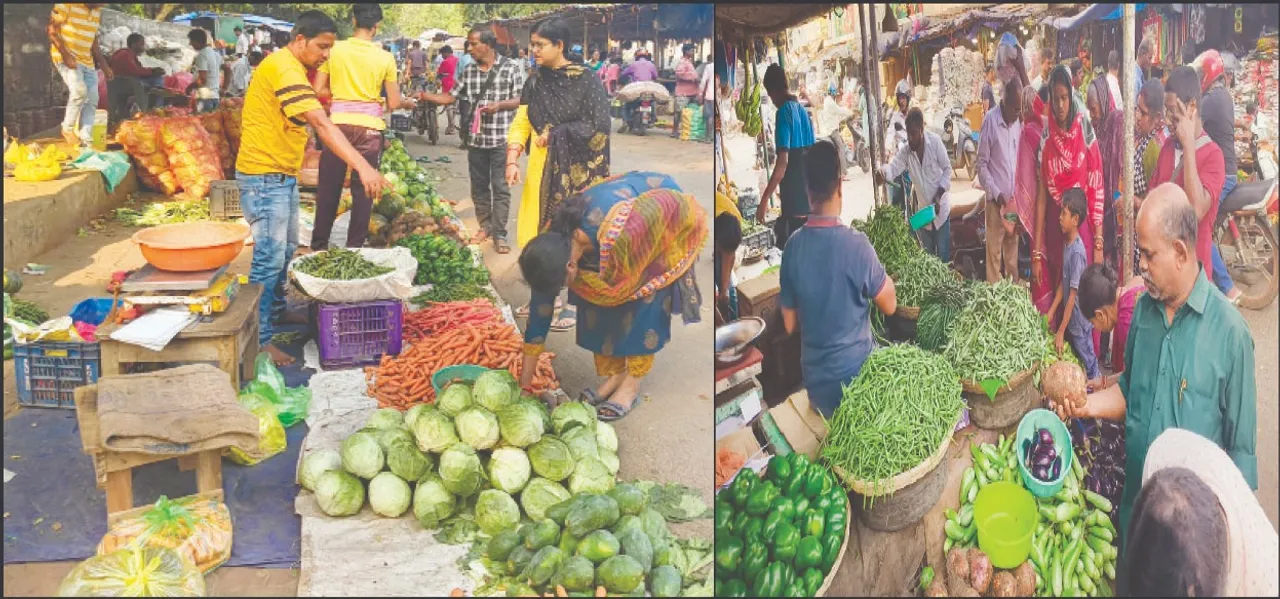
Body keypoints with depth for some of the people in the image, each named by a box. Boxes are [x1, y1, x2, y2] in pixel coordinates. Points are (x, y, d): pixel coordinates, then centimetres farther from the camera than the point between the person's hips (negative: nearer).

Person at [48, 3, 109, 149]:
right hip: (66, 58, -7)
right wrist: (65, 54, -22)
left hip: (87, 61, 7)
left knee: (91, 100, -2)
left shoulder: (97, 12, 9)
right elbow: (51, 29, -12)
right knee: (79, 90, -25)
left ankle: (86, 141, 0)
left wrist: (105, 66, 10)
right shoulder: (67, 5, -12)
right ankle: (68, 129, -5)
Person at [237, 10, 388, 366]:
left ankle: (276, 313, 37)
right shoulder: (284, 69, -22)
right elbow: (322, 124, -32)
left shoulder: (290, 68, 12)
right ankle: (259, 340, -3)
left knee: (286, 251, 21)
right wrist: (363, 167, -39)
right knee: (270, 258, -9)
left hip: (283, 174, 11)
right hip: (264, 176, -11)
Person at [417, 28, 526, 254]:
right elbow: (452, 97, 14)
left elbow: (522, 100, -6)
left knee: (500, 187, -2)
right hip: (475, 138, 5)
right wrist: (424, 96, 5)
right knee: (479, 186, 11)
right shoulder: (469, 71, 10)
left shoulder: (512, 68, -4)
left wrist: (499, 105, -21)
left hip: (501, 138, -5)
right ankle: (485, 226, 25)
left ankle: (499, 234, 2)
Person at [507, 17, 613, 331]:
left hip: (576, 169, -6)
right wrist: (512, 160, -9)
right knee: (542, 229, 11)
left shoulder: (586, 81, -11)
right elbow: (521, 122, 4)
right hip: (542, 167, 6)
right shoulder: (535, 83, 6)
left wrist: (554, 134, -13)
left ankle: (576, 303, 11)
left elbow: (599, 126, -15)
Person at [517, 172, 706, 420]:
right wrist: (525, 379, -9)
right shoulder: (552, 243, -23)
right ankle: (615, 374, 9)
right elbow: (541, 306, -13)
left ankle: (632, 385, -4)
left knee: (643, 297, -15)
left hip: (670, 223, -5)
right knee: (597, 296, -5)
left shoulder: (618, 238, -44)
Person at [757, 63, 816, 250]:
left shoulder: (784, 113, -13)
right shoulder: (802, 110, 11)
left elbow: (782, 163, -20)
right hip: (808, 198, 8)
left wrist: (764, 199, -19)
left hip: (794, 201, -8)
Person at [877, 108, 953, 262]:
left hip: (941, 207, -3)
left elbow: (947, 169, -9)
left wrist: (939, 195, -18)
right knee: (927, 254, 13)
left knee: (943, 254, 1)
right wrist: (882, 171, -44)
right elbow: (893, 168, -19)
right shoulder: (905, 152, -7)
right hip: (922, 209, 3)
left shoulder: (935, 141, -15)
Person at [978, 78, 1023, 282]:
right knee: (994, 253, -1)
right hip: (996, 200, -5)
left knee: (1013, 252, 12)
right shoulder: (990, 120, -11)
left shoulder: (1019, 120, 6)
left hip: (1015, 200, 5)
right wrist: (996, 193, -14)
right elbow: (982, 163, -9)